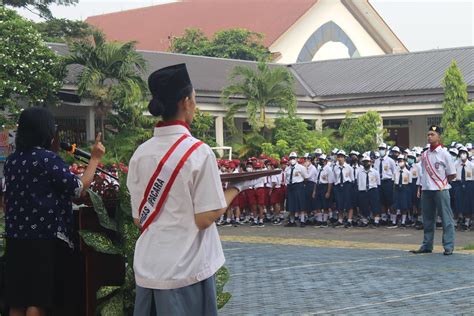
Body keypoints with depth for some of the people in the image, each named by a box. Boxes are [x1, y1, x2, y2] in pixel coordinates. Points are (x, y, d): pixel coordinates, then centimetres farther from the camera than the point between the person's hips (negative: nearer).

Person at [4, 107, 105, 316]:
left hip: (16, 238, 7)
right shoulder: (47, 158, -13)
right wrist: (95, 159, 1)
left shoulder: (12, 160, 8)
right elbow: (78, 189, -10)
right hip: (45, 239, -7)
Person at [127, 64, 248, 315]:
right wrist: (234, 188, 1)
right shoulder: (198, 151, -13)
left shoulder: (140, 153, 3)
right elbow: (205, 218, -13)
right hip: (187, 270, -5)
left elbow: (139, 218, 9)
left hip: (147, 267, 5)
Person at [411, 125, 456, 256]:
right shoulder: (424, 155, 10)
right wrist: (421, 187, 11)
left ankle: (448, 246, -1)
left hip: (441, 190, -6)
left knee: (446, 218, -3)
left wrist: (441, 183, 1)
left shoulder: (443, 153, -6)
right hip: (426, 190, 6)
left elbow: (452, 174, -3)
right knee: (428, 219, 12)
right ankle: (427, 246, 19)